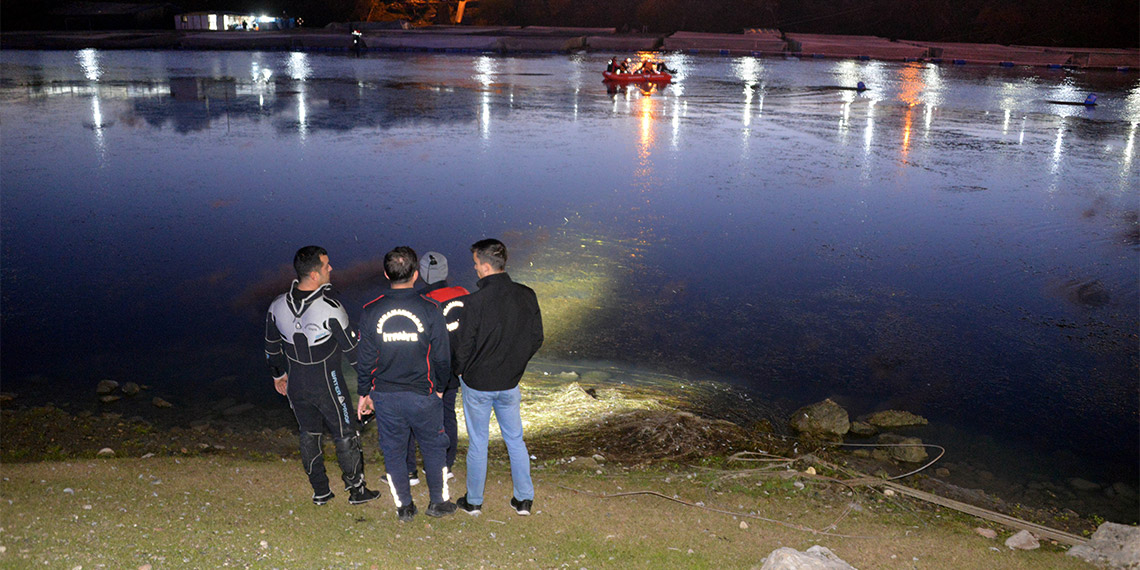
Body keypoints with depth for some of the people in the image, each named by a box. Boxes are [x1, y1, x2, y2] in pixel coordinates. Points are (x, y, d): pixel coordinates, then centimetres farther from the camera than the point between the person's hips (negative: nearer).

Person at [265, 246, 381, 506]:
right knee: (346, 435, 12)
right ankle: (356, 490, 25)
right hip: (327, 385, -5)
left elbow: (272, 347, 7)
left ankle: (320, 492, 31)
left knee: (308, 435, 20)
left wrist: (278, 374, 23)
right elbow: (352, 348, -17)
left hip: (296, 385, 5)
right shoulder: (329, 308, -25)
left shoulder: (278, 306, -7)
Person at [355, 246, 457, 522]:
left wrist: (363, 393, 11)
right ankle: (438, 502, 27)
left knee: (393, 450, 16)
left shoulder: (371, 311, -8)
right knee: (433, 447, 17)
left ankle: (404, 507, 25)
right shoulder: (430, 309, -13)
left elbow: (365, 358, -2)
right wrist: (440, 387, 10)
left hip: (385, 395, 2)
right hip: (423, 395, -1)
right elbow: (442, 357, -7)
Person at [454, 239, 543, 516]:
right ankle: (524, 499, 25)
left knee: (477, 443, 12)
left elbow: (463, 347, -15)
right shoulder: (527, 296, -9)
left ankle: (474, 501, 27)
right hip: (510, 383, 4)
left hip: (477, 383, -4)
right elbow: (536, 338, 2)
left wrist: (461, 372, 6)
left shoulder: (474, 302, -23)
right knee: (515, 440, 19)